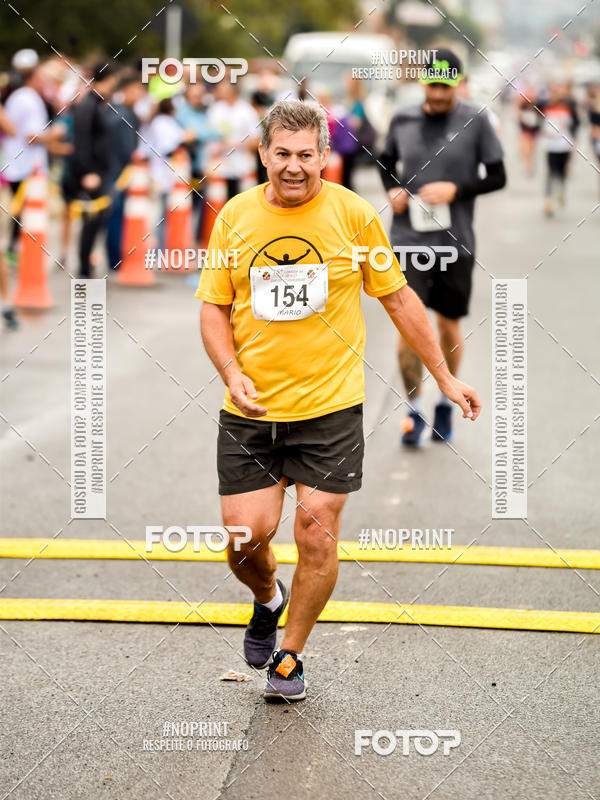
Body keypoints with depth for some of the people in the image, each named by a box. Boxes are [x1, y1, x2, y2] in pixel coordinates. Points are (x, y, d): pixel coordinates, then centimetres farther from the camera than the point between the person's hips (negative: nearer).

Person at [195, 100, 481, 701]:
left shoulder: (353, 215, -3)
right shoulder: (234, 217, 1)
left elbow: (399, 300, 6)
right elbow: (214, 307, 8)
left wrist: (445, 378, 8)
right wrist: (233, 373, -9)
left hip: (331, 408, -1)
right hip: (250, 410, 2)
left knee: (316, 535, -3)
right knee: (245, 536, -3)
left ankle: (289, 658, 18)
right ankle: (267, 599, 33)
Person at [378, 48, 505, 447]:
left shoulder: (475, 121, -3)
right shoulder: (403, 120, 3)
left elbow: (497, 176, 0)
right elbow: (386, 160, 20)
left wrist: (456, 189, -14)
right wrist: (392, 189, 0)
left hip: (455, 242, -1)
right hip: (408, 239, 1)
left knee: (449, 326, 10)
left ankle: (446, 403, 30)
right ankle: (414, 410, 6)